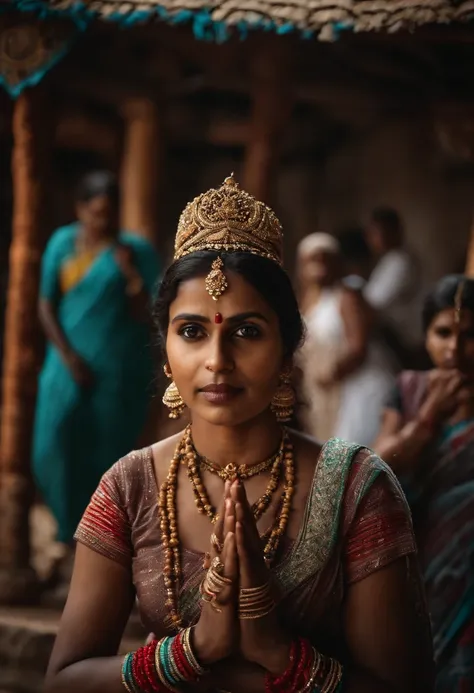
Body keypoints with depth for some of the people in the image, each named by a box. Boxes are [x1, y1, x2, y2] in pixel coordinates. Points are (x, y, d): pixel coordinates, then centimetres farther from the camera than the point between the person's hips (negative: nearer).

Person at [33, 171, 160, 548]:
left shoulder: (137, 250, -2)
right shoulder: (63, 243, 3)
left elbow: (146, 316, -5)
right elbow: (47, 306, 4)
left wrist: (133, 274, -20)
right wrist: (68, 357, -7)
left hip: (121, 371, -2)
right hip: (72, 366, 2)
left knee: (109, 455, 1)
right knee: (56, 448, -6)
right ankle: (71, 522, 15)